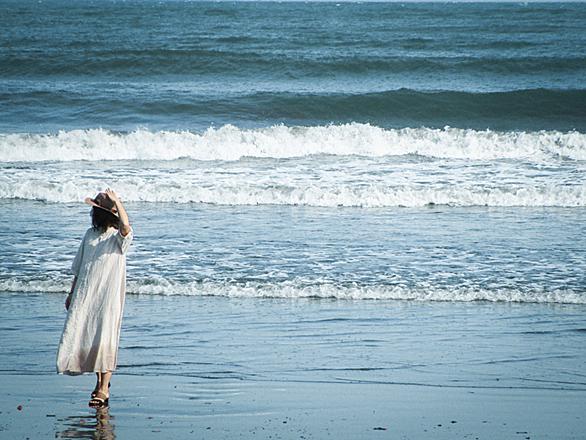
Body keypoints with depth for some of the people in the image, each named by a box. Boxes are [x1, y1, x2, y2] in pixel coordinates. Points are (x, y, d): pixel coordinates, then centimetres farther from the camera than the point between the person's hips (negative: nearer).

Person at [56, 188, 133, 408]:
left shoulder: (119, 237, -4)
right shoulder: (90, 235, 13)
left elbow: (125, 227, -31)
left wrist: (116, 200, -25)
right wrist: (72, 293, 20)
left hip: (108, 295, -6)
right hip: (85, 295, 6)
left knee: (104, 339, -13)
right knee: (83, 336, 5)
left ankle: (104, 389, -11)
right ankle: (100, 379, 22)